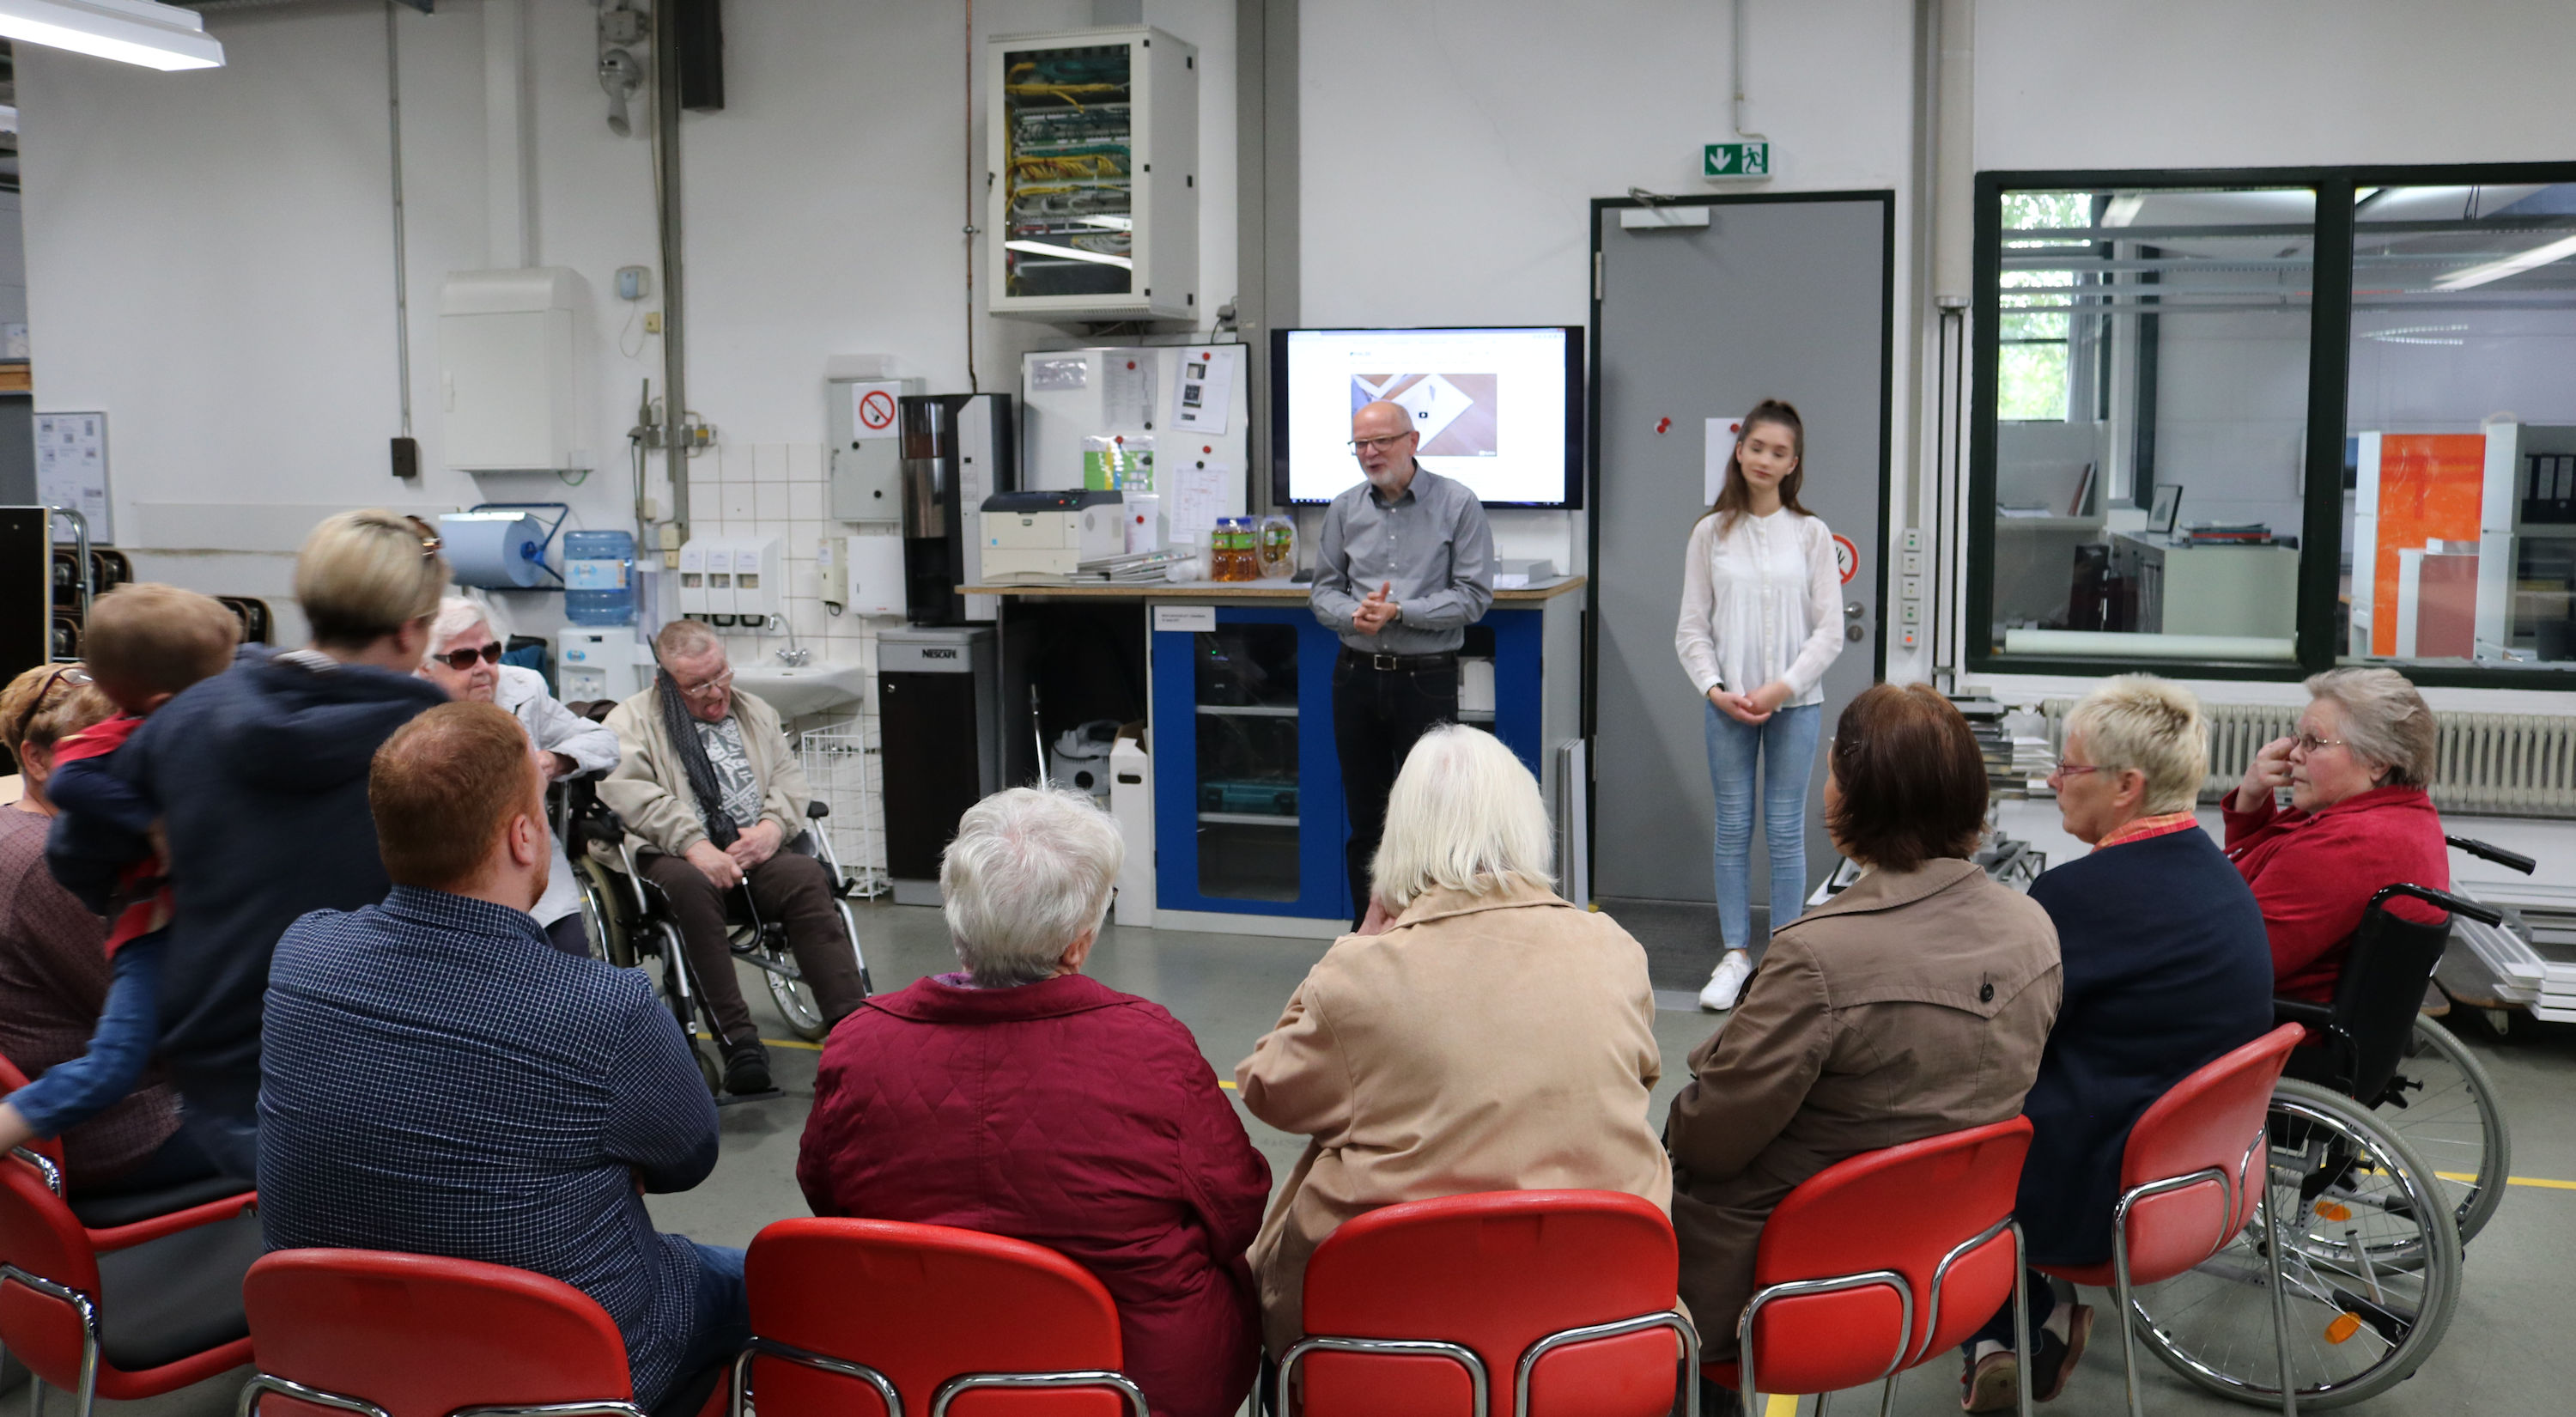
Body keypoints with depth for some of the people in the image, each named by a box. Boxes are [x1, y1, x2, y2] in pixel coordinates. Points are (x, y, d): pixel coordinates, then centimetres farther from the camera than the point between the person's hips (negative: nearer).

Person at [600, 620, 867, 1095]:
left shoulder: (756, 712, 25)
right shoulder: (631, 720, 10)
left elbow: (789, 778, 17)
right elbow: (627, 793, -8)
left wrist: (773, 826, -7)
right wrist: (695, 845, -19)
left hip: (754, 854, 3)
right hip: (674, 857, -3)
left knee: (807, 876, -29)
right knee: (692, 885, -38)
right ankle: (737, 1039, -38)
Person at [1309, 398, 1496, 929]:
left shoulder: (1457, 505, -4)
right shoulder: (1345, 510, 8)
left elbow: (1473, 597, -8)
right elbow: (1323, 590, 11)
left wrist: (1398, 612, -16)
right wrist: (1355, 614, -11)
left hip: (1426, 679, -4)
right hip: (1357, 677, 4)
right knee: (1364, 819, 10)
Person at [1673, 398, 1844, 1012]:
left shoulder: (1811, 533, 2)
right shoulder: (1711, 532, 3)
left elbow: (1830, 629, -1)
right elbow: (1691, 628, 4)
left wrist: (1783, 687, -11)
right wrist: (1715, 689, -9)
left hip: (1795, 703, -1)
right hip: (1727, 703, 1)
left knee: (1786, 829, 3)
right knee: (1733, 829, 5)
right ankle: (1735, 954, 14)